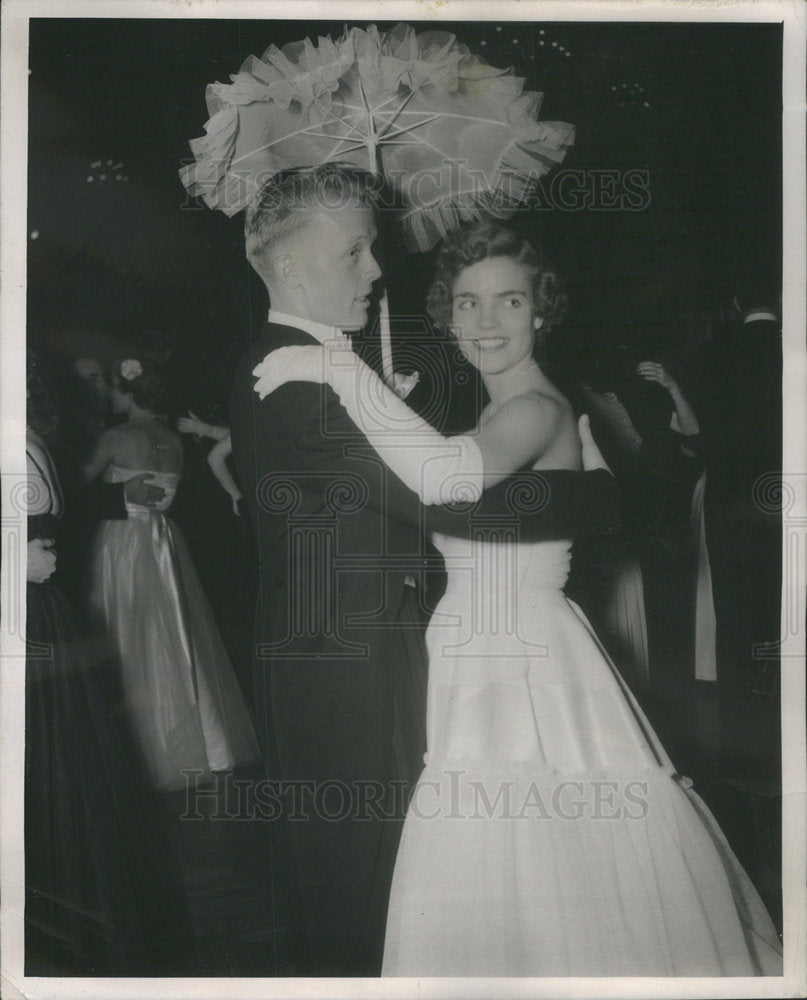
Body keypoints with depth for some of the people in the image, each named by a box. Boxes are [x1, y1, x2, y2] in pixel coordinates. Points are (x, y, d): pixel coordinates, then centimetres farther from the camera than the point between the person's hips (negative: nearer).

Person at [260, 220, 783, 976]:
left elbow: (453, 476, -37)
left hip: (526, 663, -9)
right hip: (480, 662, 9)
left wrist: (340, 370, -32)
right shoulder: (496, 410, 15)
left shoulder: (537, 409, -16)